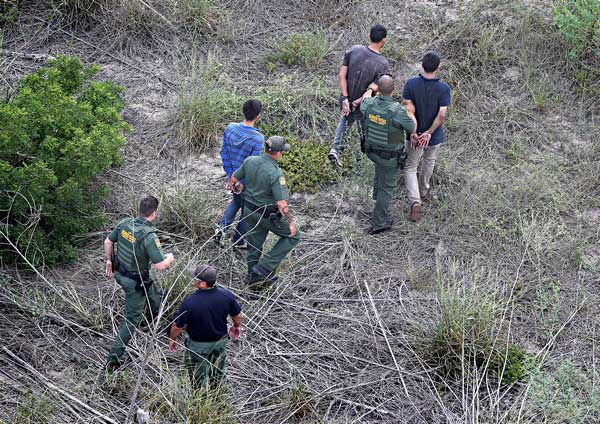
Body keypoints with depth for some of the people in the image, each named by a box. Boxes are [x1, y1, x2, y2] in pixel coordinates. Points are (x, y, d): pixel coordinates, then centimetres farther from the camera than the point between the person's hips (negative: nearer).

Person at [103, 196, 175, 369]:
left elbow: (108, 242, 4)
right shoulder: (149, 236, -31)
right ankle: (114, 358, 9)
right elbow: (160, 265, -29)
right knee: (132, 319, 6)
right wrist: (170, 258, -7)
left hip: (120, 273, 8)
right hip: (136, 282, -8)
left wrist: (109, 261, 20)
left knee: (154, 296, 33)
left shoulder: (125, 223, -10)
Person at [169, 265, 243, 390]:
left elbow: (177, 326, -21)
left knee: (198, 377, 20)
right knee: (218, 372, 29)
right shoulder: (226, 295, -23)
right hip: (220, 341, 4)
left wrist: (172, 339, -1)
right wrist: (236, 327, 16)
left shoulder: (190, 301, -33)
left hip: (198, 345, -4)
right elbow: (238, 316, -6)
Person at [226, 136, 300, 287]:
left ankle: (253, 279, 32)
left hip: (249, 210, 7)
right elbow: (282, 204, -27)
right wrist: (291, 222, -16)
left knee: (254, 245, 20)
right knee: (293, 235, 11)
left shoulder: (250, 161, -9)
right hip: (268, 215, -7)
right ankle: (265, 268, 7)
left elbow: (233, 180, 4)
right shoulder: (275, 174, -28)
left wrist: (242, 189, 24)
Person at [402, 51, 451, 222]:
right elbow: (442, 115, -22)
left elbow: (409, 110, -18)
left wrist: (412, 133, -15)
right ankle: (424, 191, 51)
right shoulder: (443, 88, -19)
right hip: (434, 136, 1)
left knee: (410, 168, 11)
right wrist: (428, 133, -16)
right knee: (429, 162, 29)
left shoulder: (411, 84, -17)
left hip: (415, 135, 0)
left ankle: (415, 203, -7)